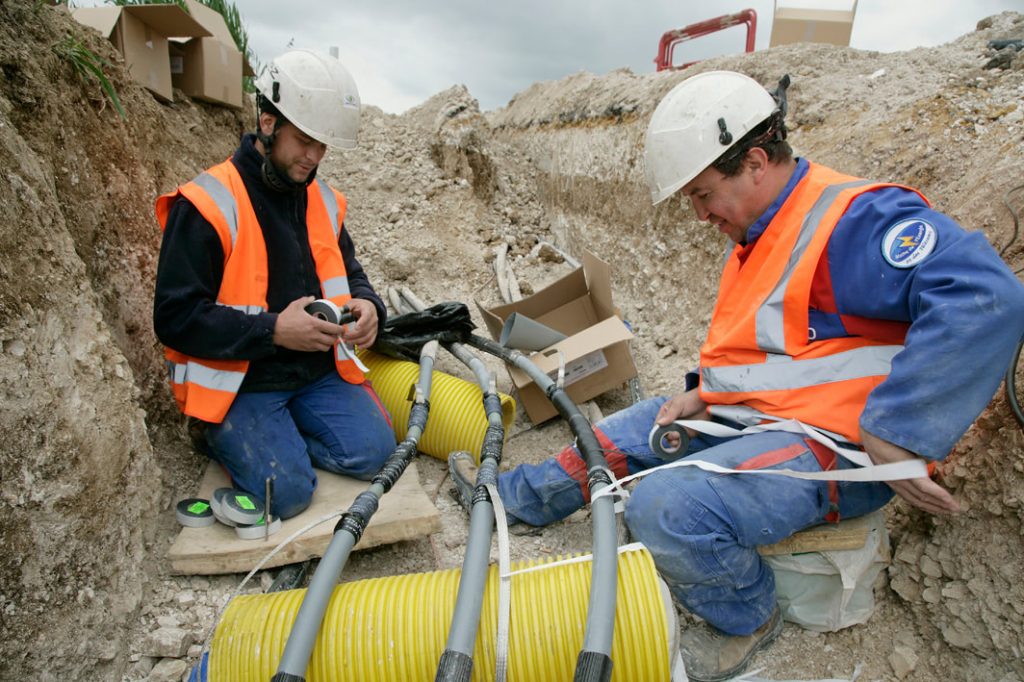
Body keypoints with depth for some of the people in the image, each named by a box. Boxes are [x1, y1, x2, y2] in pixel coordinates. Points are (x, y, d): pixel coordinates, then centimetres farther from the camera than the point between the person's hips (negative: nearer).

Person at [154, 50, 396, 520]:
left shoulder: (322, 200, 6)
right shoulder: (205, 206, -15)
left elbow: (349, 274, 17)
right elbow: (174, 318, -17)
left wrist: (367, 306, -8)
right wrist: (273, 331, -26)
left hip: (319, 371, 6)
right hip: (241, 382, -5)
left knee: (372, 451, -12)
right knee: (287, 491, -18)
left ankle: (272, 436, 11)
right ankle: (226, 434, 12)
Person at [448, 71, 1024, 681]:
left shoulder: (860, 219, -20)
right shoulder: (760, 234, 12)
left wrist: (895, 438, -31)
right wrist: (705, 393, 8)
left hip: (833, 448, -10)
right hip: (744, 417, 10)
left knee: (666, 508, -28)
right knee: (612, 440, 13)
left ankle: (749, 618, 2)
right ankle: (511, 496, 35)